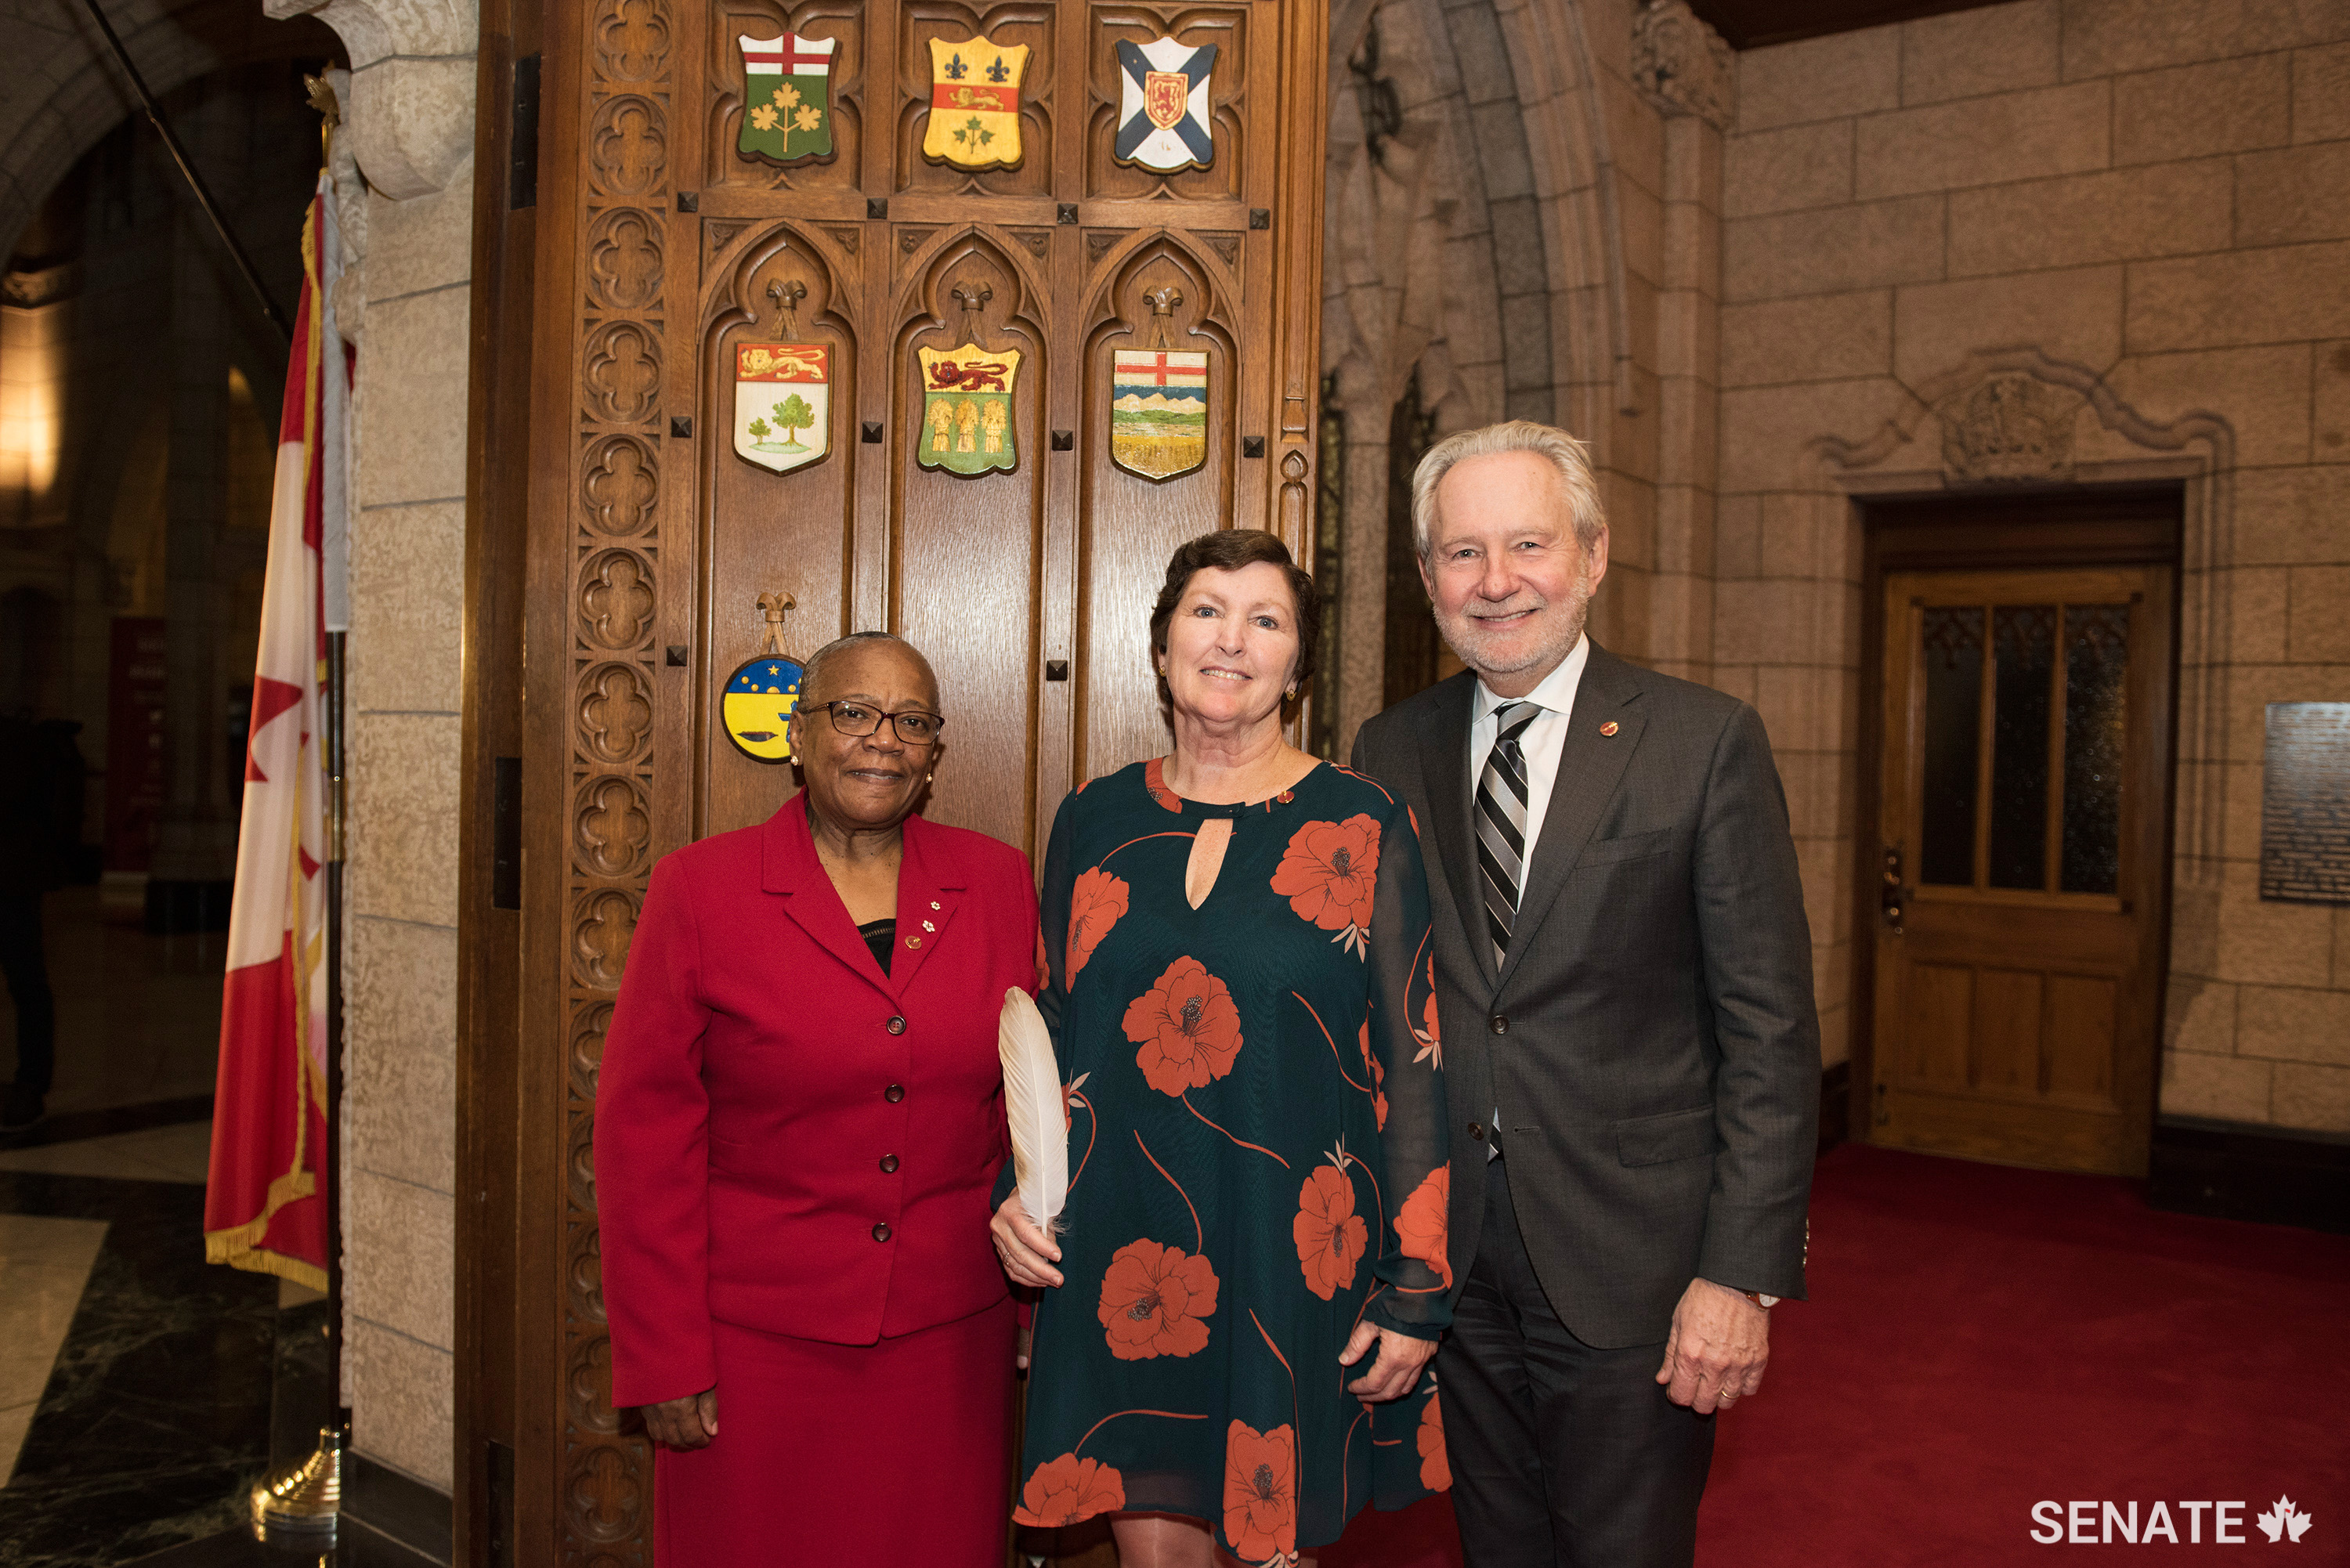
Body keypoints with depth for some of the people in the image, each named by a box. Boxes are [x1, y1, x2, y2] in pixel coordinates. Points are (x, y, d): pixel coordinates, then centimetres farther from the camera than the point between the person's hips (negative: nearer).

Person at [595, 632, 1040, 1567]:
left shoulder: (999, 883, 2)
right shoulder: (700, 887, -5)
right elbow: (644, 1132, -5)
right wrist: (664, 1362, -6)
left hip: (947, 1346, 2)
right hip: (757, 1348, -2)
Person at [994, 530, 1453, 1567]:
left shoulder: (1363, 828, -4)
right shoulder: (1095, 821, 5)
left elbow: (1414, 1062, -5)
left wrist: (1417, 1287, -7)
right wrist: (1017, 1189, 0)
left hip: (1297, 1255, -2)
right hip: (1123, 1257, 2)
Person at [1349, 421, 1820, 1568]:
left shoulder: (1706, 742, -7)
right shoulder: (1391, 751, 4)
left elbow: (1770, 1031, -8)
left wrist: (1743, 1274, -13)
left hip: (1633, 1271, -3)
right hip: (1451, 1267, 4)